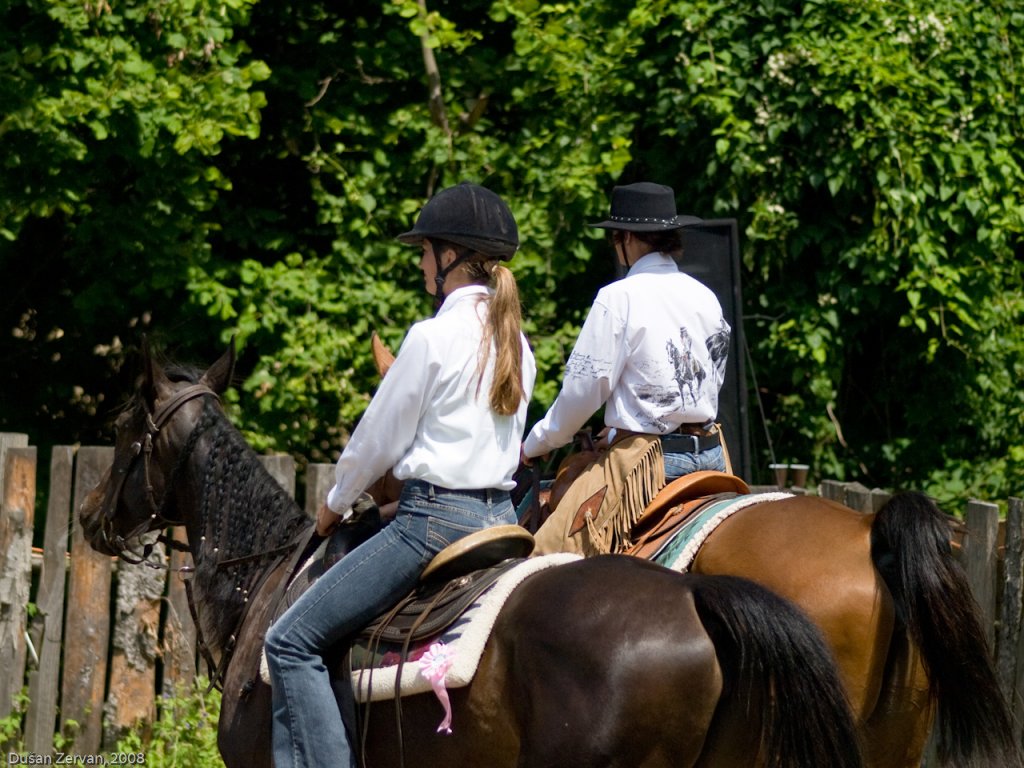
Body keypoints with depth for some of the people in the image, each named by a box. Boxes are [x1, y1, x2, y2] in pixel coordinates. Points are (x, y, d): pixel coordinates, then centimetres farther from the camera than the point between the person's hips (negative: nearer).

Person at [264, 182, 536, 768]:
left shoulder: (435, 335, -13)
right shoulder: (516, 342, 11)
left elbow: (379, 439, -5)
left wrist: (336, 505, 12)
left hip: (436, 519, -9)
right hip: (501, 515, 9)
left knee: (292, 642, -6)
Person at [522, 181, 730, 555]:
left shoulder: (618, 298, -10)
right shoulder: (706, 298, 9)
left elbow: (584, 389, -9)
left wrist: (536, 445, 6)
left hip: (645, 457, -7)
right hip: (709, 451, 7)